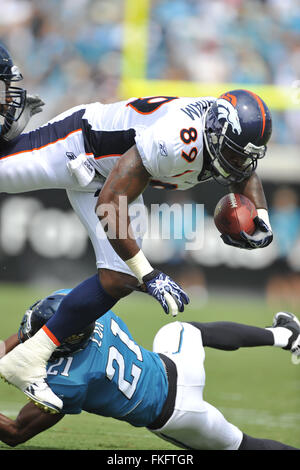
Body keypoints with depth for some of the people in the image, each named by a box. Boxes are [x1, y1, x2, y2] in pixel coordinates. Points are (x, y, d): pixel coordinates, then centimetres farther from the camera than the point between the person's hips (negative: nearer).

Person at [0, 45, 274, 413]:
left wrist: (261, 219, -9)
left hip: (105, 178, 7)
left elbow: (245, 174, 13)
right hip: (75, 144, -7)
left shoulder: (233, 136, -15)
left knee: (118, 281, -3)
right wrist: (148, 275, -33)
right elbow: (108, 207, -37)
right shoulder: (178, 141, -41)